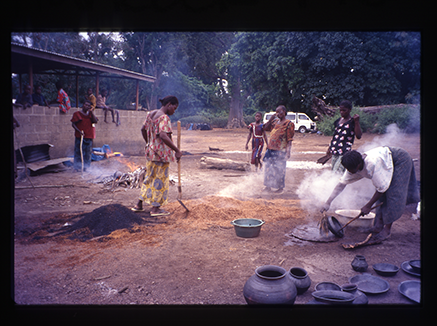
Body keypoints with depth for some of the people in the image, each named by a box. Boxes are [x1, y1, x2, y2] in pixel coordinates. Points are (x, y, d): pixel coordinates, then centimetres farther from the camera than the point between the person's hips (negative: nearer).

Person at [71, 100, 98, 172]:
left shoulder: (90, 114, 13)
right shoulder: (77, 114, 2)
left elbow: (95, 121, -3)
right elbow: (73, 124, -3)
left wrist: (91, 112, -6)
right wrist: (79, 131, -16)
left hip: (89, 136, 3)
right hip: (79, 136, -3)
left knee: (88, 152, 5)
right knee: (78, 151, -2)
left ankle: (85, 166, 14)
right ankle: (77, 166, 5)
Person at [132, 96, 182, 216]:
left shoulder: (150, 114, 9)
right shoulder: (164, 118, -18)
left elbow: (143, 130, 19)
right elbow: (163, 136, -31)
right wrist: (177, 150, -29)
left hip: (151, 151, 9)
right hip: (161, 153, -9)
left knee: (149, 177, 19)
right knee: (160, 179, 3)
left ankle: (139, 204, 26)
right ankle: (155, 208, 11)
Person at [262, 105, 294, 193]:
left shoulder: (289, 123, -6)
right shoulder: (275, 121, 14)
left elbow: (289, 139, -10)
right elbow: (266, 127, 12)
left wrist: (288, 151, -18)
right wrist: (272, 117, 6)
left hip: (280, 150, -6)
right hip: (271, 149, 6)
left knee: (280, 169, 1)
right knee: (268, 167, 9)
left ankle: (281, 187, 15)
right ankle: (268, 186, 20)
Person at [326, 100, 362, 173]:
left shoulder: (353, 122, -3)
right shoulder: (338, 121, 15)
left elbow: (359, 136, -13)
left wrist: (357, 122, -17)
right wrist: (329, 148, 24)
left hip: (345, 152, -7)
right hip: (334, 151, 7)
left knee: (338, 171, -16)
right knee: (333, 170, 7)